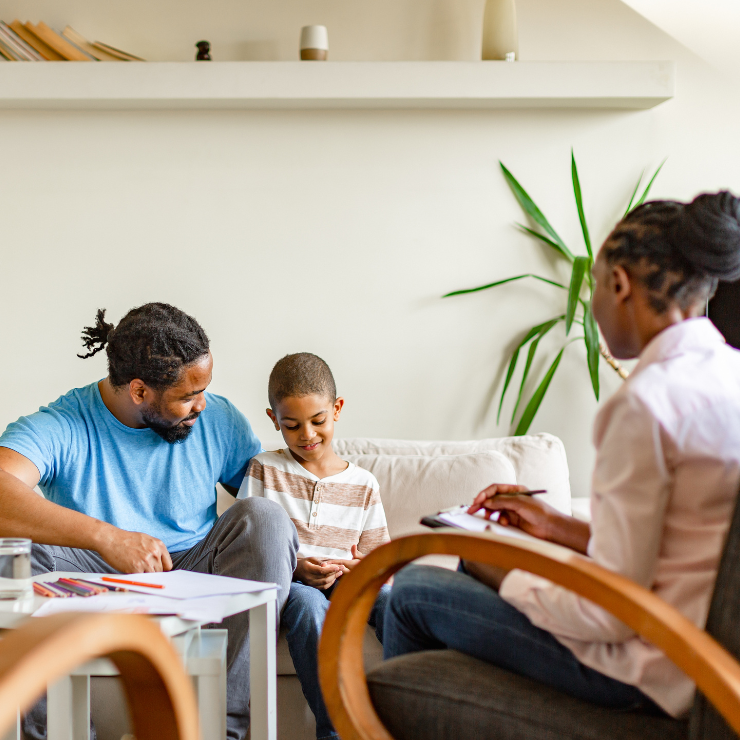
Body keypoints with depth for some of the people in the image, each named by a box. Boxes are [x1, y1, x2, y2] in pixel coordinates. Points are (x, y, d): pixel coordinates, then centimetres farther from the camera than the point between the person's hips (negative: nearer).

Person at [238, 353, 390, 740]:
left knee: (390, 600, -31)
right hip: (285, 582, -2)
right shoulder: (263, 470, 8)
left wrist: (356, 568, -12)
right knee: (307, 602, -38)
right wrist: (295, 567, -14)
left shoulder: (363, 485, 14)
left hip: (344, 587, 2)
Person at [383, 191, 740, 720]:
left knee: (411, 590, 6)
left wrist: (504, 580, -6)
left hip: (647, 674, -9)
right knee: (480, 557, 26)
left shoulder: (646, 402, -24)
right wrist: (559, 527, 15)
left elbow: (612, 611, -22)